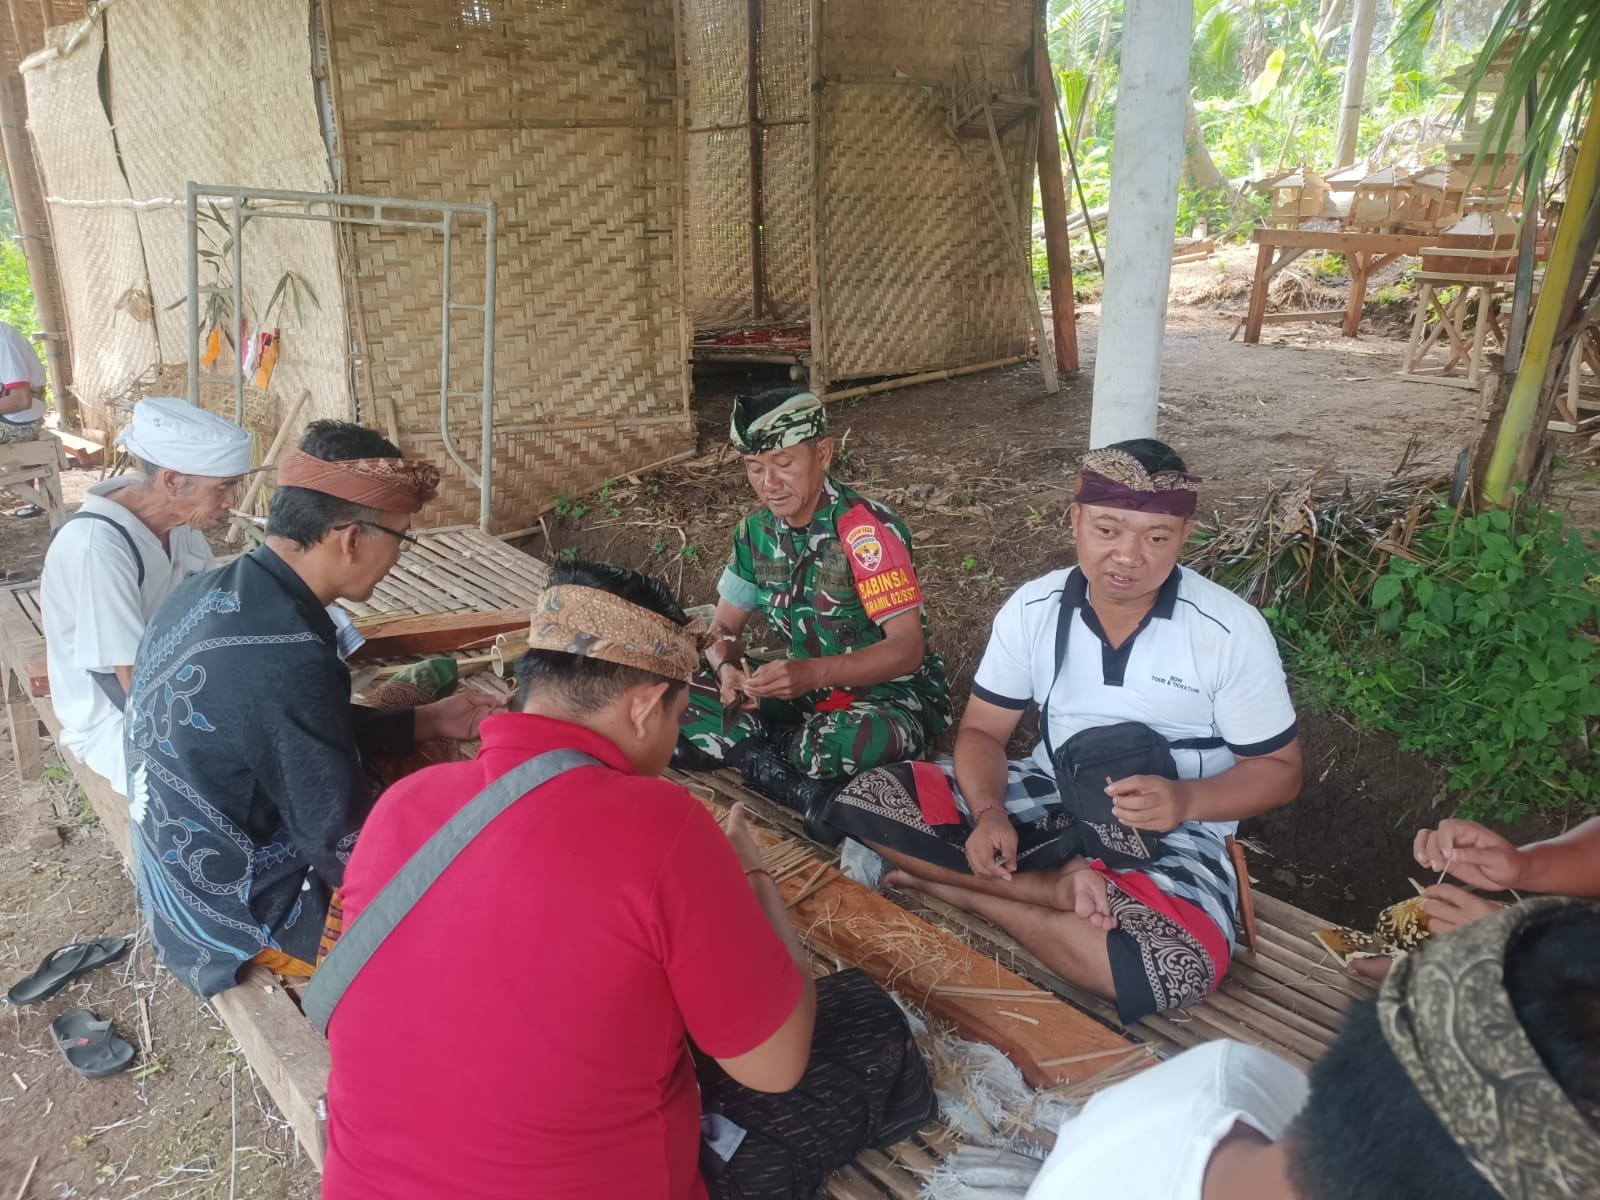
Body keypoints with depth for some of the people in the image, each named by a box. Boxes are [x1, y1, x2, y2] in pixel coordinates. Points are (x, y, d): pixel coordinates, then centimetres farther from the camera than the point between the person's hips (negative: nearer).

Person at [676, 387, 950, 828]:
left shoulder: (868, 531, -22)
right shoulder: (756, 532, -2)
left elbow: (907, 648, -26)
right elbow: (724, 629, 4)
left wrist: (814, 672, -42)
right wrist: (728, 670, -21)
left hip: (892, 691, -6)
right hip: (807, 689, 6)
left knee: (848, 740, -42)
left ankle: (754, 756, -12)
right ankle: (805, 790, -21)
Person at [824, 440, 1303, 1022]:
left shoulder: (1232, 630, -14)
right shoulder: (1032, 608, -7)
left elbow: (1279, 768, -6)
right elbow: (982, 731, -2)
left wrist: (1186, 800, -26)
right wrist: (989, 812, -24)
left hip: (1172, 837, -2)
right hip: (1046, 796, 3)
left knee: (1177, 968, -37)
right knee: (863, 799, -16)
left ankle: (952, 886, -19)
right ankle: (1063, 885, -20)